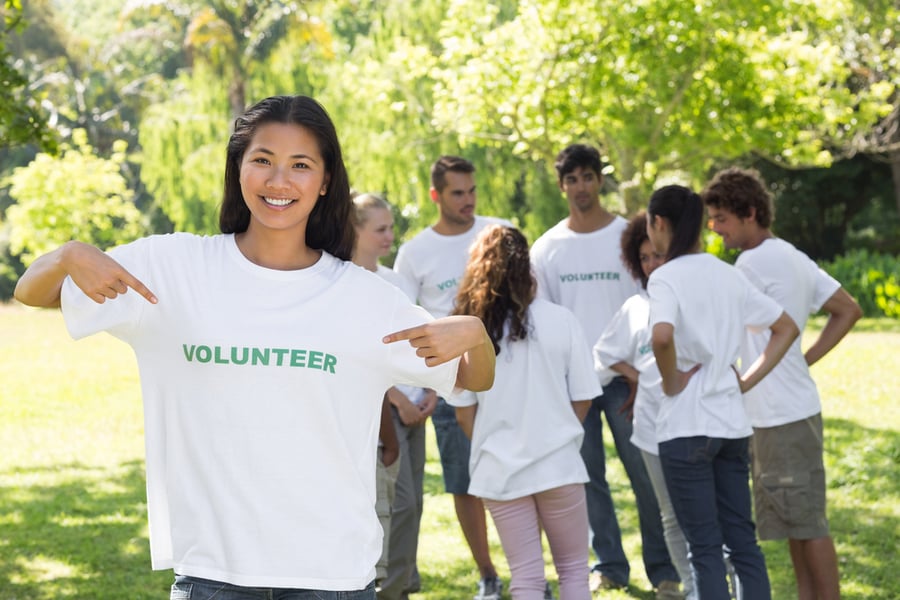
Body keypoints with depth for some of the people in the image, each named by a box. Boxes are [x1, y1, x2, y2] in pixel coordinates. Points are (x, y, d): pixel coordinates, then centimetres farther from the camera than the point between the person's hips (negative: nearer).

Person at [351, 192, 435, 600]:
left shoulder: (398, 282, 14)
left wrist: (430, 390, 4)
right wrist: (396, 397, -13)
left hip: (413, 408, 7)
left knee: (411, 502, 7)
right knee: (400, 501, -12)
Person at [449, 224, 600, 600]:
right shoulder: (559, 320, -7)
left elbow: (463, 411, -1)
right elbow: (583, 399, 0)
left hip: (499, 470, 1)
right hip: (558, 465, -1)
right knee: (573, 568, 14)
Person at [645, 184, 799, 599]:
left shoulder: (666, 277, -11)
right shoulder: (728, 275, 10)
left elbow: (662, 336, -31)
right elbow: (786, 328, 16)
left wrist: (671, 380, -14)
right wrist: (747, 380, 11)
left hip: (686, 425, -6)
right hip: (732, 421, 6)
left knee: (704, 546, -1)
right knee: (742, 540, 11)